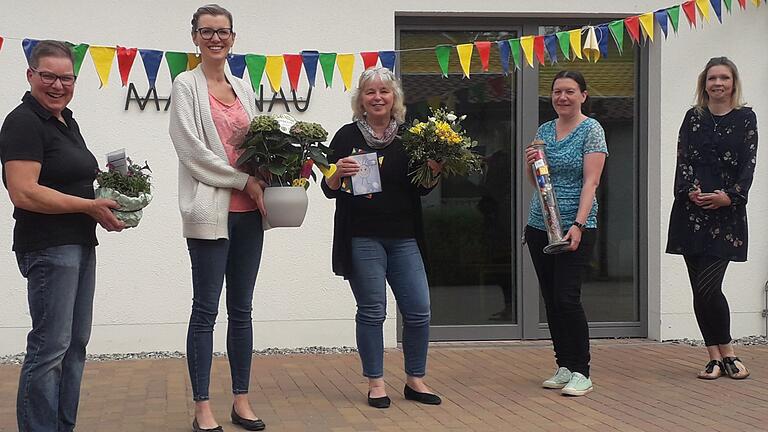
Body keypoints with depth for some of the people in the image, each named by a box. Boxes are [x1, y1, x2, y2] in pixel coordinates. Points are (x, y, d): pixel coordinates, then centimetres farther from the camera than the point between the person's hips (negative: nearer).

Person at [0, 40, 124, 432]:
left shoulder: (67, 120, 16)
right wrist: (91, 206, -18)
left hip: (80, 245, 10)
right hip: (48, 248, -10)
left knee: (76, 343, 12)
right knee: (50, 346, -7)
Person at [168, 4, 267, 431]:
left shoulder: (244, 88, 15)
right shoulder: (186, 85, -1)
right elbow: (192, 149, -9)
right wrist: (245, 181, -11)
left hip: (249, 212, 5)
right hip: (211, 212, -5)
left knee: (242, 309, 10)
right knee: (206, 311, -2)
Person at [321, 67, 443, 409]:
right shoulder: (347, 136, -1)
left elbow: (420, 190, 13)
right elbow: (329, 190, 1)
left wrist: (433, 172, -6)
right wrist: (338, 173, -19)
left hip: (404, 237, 3)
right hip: (362, 238, -3)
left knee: (418, 311, 2)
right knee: (371, 312, 2)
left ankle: (415, 380, 18)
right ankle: (376, 384, 15)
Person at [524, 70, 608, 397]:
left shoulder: (591, 130, -5)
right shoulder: (544, 131, 12)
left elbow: (590, 182, -13)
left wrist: (578, 225, -22)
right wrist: (530, 163, -4)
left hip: (574, 228, -6)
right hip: (540, 226, 6)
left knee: (567, 298, -10)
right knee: (551, 299, 8)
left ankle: (581, 372, -1)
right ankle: (564, 366, 18)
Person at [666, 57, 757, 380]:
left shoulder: (746, 118, 5)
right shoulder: (693, 117, 11)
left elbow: (749, 165, -1)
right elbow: (683, 160, 3)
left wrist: (729, 196, -15)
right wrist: (691, 191, -14)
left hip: (727, 213, -3)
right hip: (691, 212, 3)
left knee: (707, 288, -12)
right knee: (701, 290, 2)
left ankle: (725, 353, 5)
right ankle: (717, 357, 12)